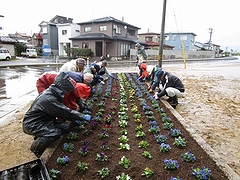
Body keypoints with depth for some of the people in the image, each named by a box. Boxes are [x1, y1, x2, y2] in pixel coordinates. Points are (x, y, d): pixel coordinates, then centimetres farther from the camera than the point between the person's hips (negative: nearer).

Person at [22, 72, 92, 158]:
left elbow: (62, 108, 8)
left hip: (43, 120, 10)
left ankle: (40, 137, 17)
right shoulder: (49, 99, -31)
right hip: (31, 124, -9)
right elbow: (66, 112, -27)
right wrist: (83, 117, -18)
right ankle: (35, 148, -1)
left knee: (65, 126, -1)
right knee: (54, 133, -30)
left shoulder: (51, 93, -1)